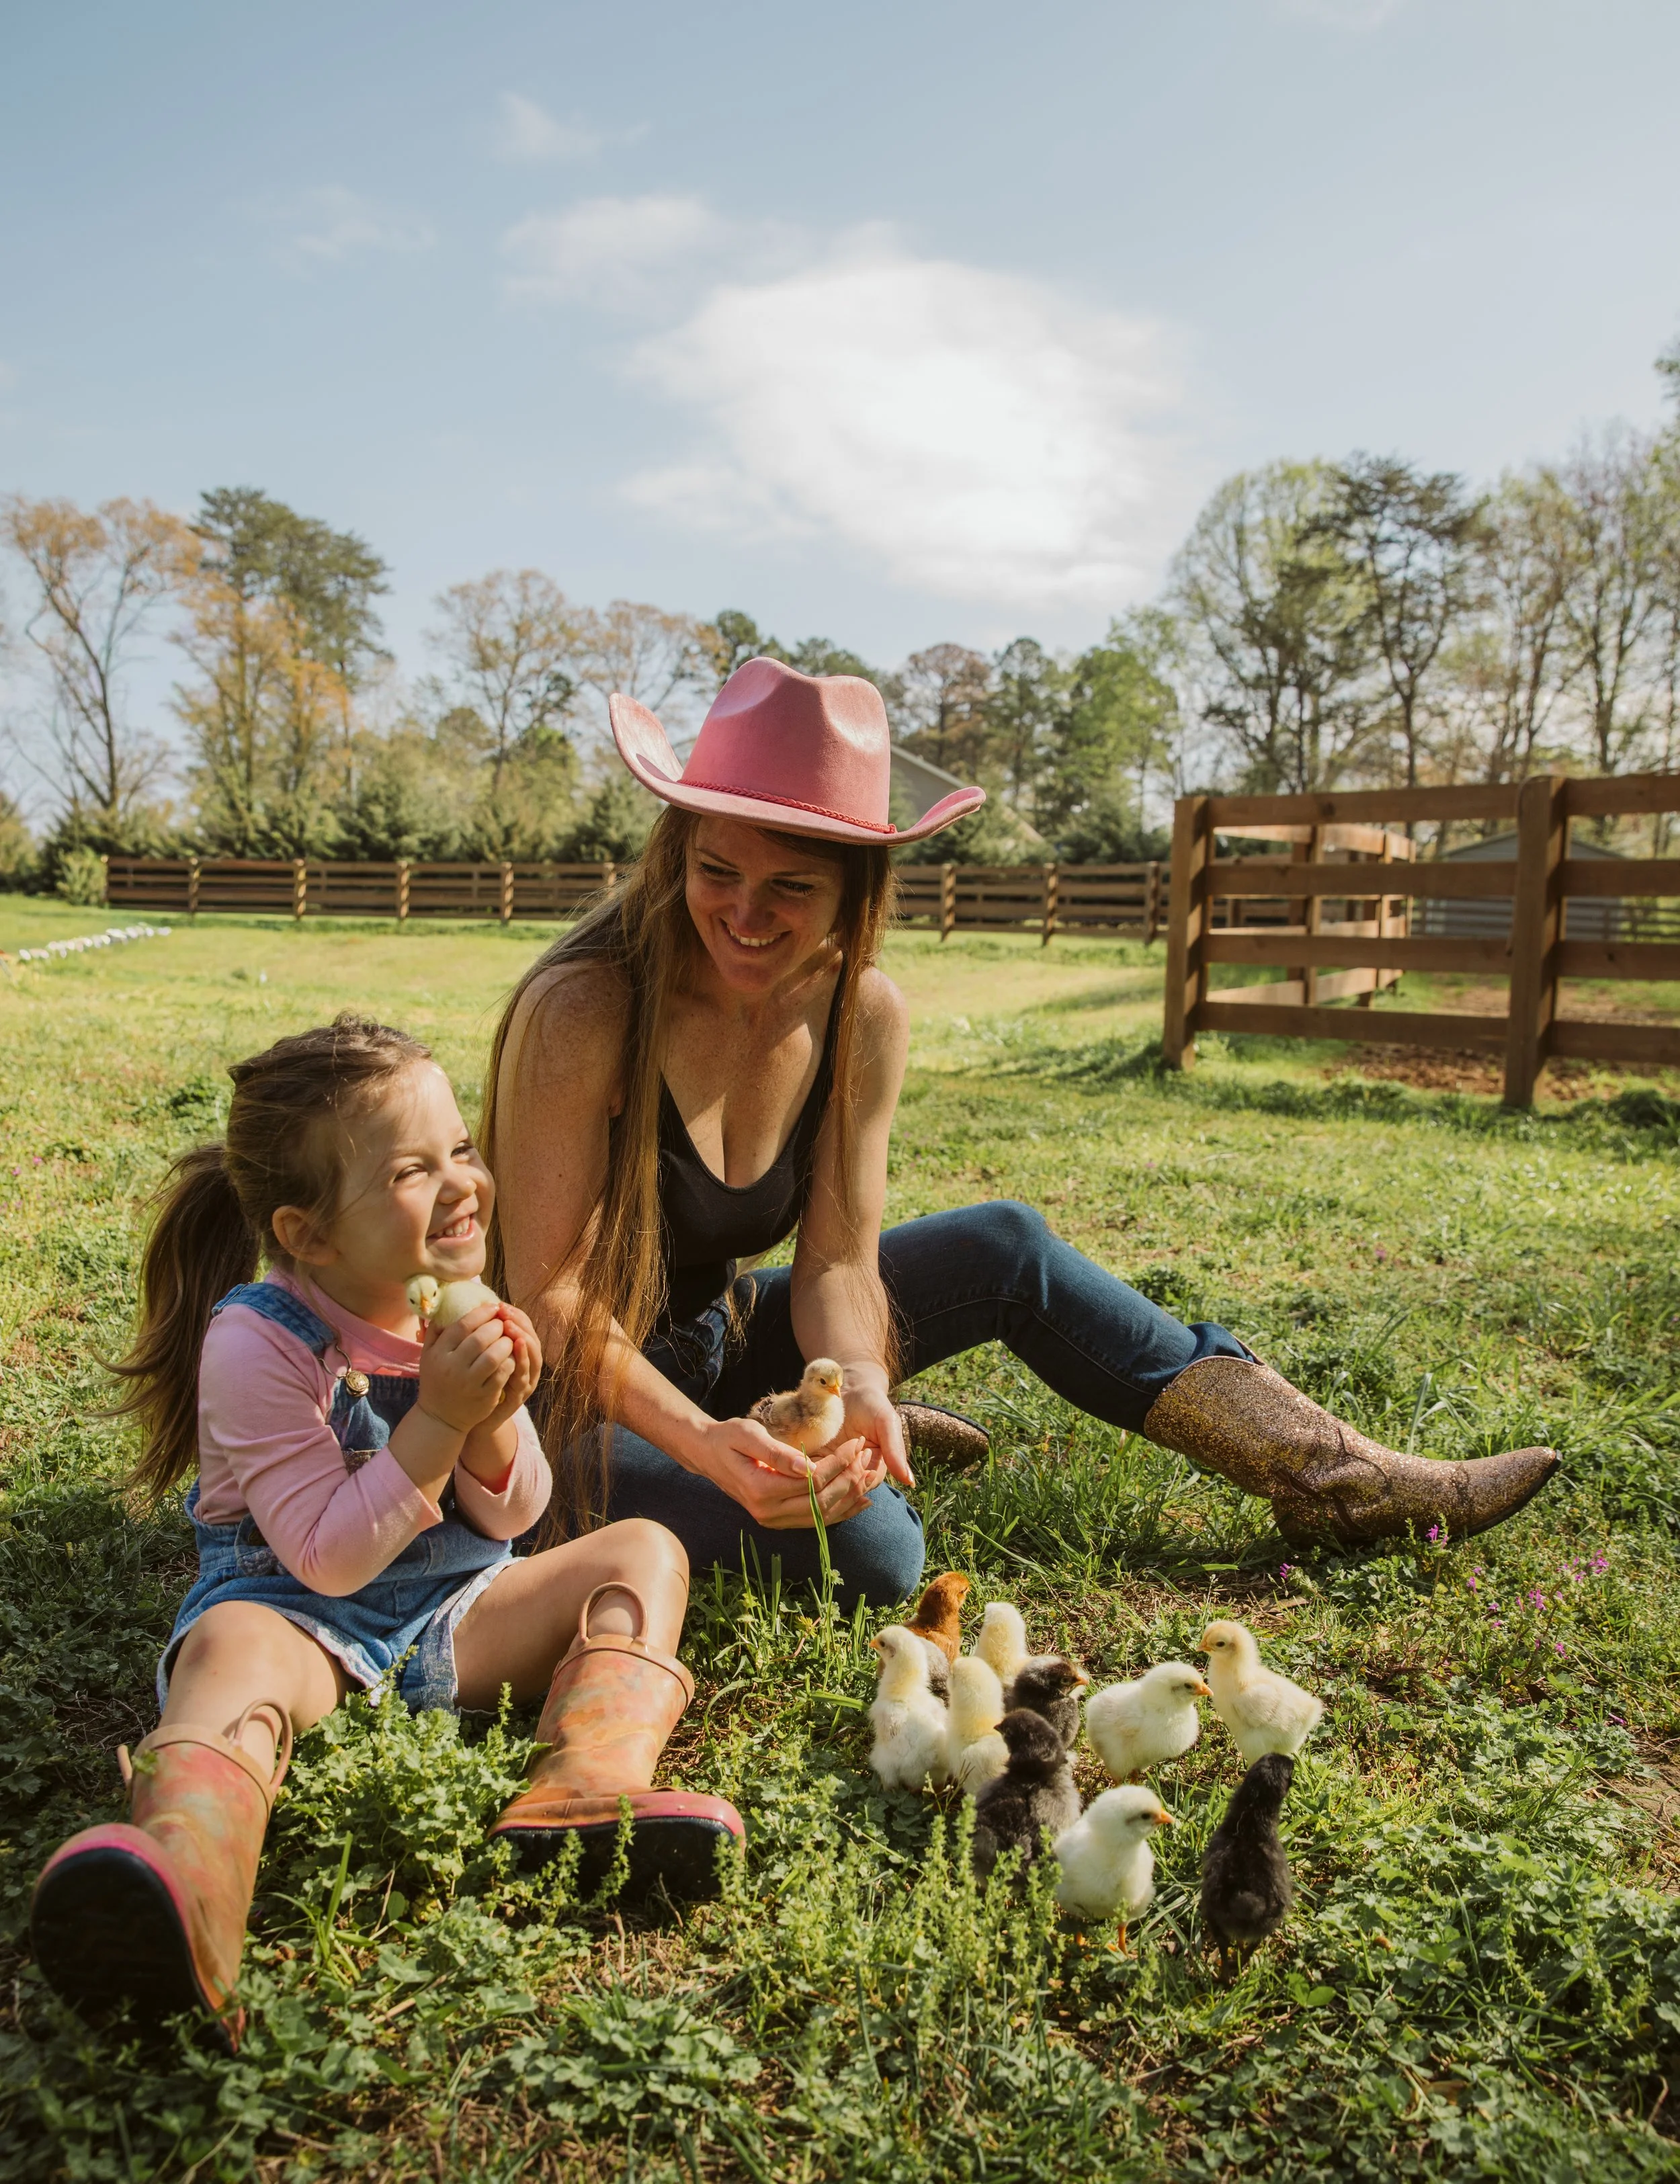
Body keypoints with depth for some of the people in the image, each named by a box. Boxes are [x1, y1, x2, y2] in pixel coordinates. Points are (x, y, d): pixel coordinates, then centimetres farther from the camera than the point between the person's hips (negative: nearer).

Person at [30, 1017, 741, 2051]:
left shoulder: (465, 1310, -1)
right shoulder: (259, 1344, -18)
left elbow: (510, 1518, 3)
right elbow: (327, 1557, -21)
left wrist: (496, 1422, -20)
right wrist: (437, 1418, -30)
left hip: (453, 1613, 6)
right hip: (300, 1616, -5)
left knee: (643, 1550, -9)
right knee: (232, 1647, -38)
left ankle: (590, 1785, -34)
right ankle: (190, 1911, -68)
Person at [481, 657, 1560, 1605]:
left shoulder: (862, 1016, -11)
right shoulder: (584, 1013, -28)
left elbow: (836, 1263, -10)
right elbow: (547, 1295, -24)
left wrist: (857, 1391, -31)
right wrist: (706, 1447, -36)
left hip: (714, 1340, 6)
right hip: (577, 1405, -5)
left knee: (1003, 1246, -5)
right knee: (871, 1546, -30)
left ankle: (1325, 1471, 6)